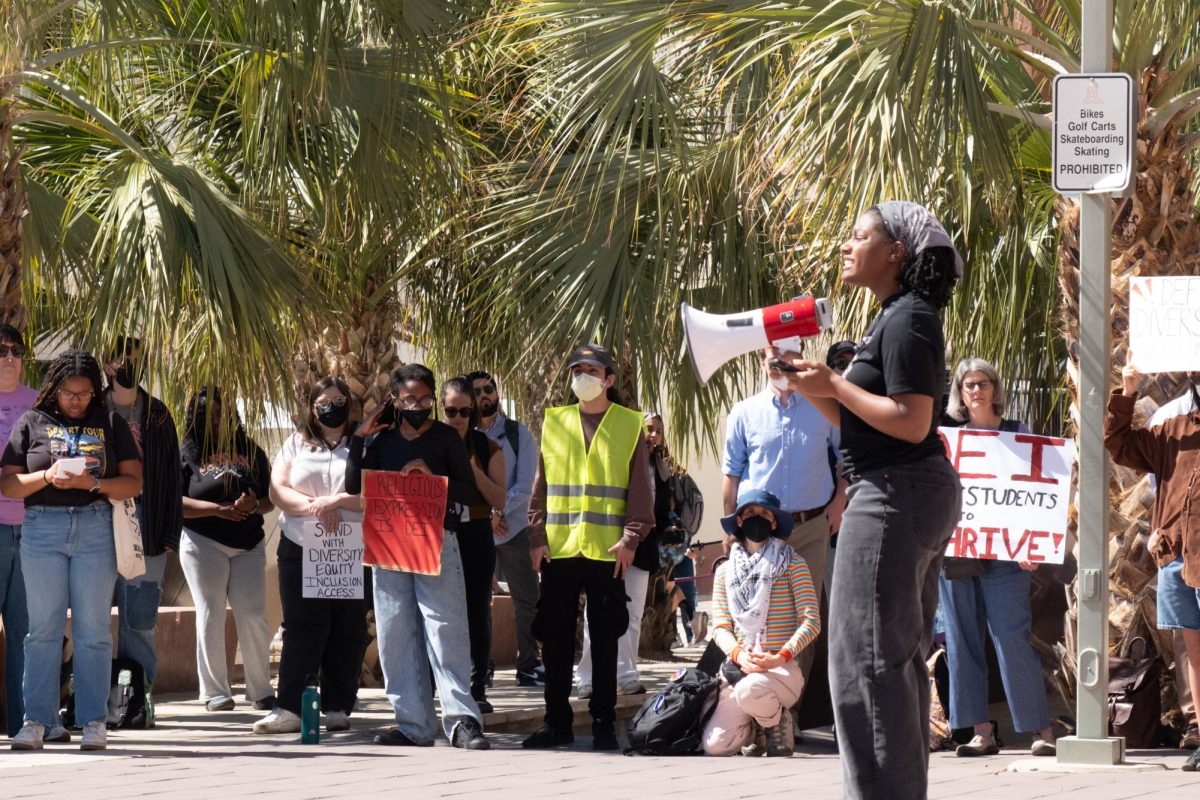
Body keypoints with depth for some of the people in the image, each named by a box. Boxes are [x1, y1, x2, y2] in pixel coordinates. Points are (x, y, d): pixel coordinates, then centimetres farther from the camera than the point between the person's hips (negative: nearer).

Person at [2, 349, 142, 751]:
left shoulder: (111, 425, 10)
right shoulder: (32, 423, 9)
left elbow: (133, 482, 4)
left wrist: (93, 483, -13)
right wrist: (48, 476, -13)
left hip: (95, 531, 0)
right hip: (42, 529, 0)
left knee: (93, 630, 0)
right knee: (43, 629, 0)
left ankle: (94, 721, 2)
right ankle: (36, 720, 1)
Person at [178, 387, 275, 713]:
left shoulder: (250, 451, 11)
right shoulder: (187, 454, 1)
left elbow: (270, 499, 12)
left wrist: (255, 506, -11)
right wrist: (218, 509, -17)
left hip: (249, 544, 3)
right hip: (203, 543, -3)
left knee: (254, 616, -2)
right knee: (211, 616, -2)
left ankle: (261, 691, 5)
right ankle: (215, 693, 2)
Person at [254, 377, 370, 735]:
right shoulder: (297, 444, 14)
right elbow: (278, 491, 4)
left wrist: (337, 501, -15)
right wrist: (314, 507, -12)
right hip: (300, 550, 1)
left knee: (348, 630, 0)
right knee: (301, 627, -5)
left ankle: (338, 709, 5)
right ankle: (288, 708, -7)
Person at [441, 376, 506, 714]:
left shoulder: (487, 448, 4)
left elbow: (500, 500, -2)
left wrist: (473, 471, -13)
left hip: (476, 537, 0)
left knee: (477, 613, 2)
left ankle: (478, 689, 7)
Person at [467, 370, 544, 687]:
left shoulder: (518, 434, 1)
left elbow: (524, 485, -5)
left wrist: (498, 511, -18)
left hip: (514, 527, 0)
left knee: (527, 598, 0)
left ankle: (528, 665, 6)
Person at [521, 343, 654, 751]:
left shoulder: (629, 425, 4)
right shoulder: (554, 423, 11)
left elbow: (640, 490, 1)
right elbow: (540, 486, 9)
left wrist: (631, 538, -9)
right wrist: (537, 537, 0)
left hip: (607, 551, -2)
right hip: (558, 549, 2)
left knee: (605, 638, 2)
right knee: (555, 637, 4)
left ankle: (603, 722, 7)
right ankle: (557, 721, 10)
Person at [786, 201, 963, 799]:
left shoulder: (908, 320, -14)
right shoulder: (896, 319, 18)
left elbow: (911, 422, -22)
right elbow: (866, 424, 19)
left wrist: (834, 385, -16)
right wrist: (812, 390, 8)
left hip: (896, 495, -11)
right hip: (911, 493, 11)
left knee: (865, 654, -9)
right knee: (898, 658, 15)